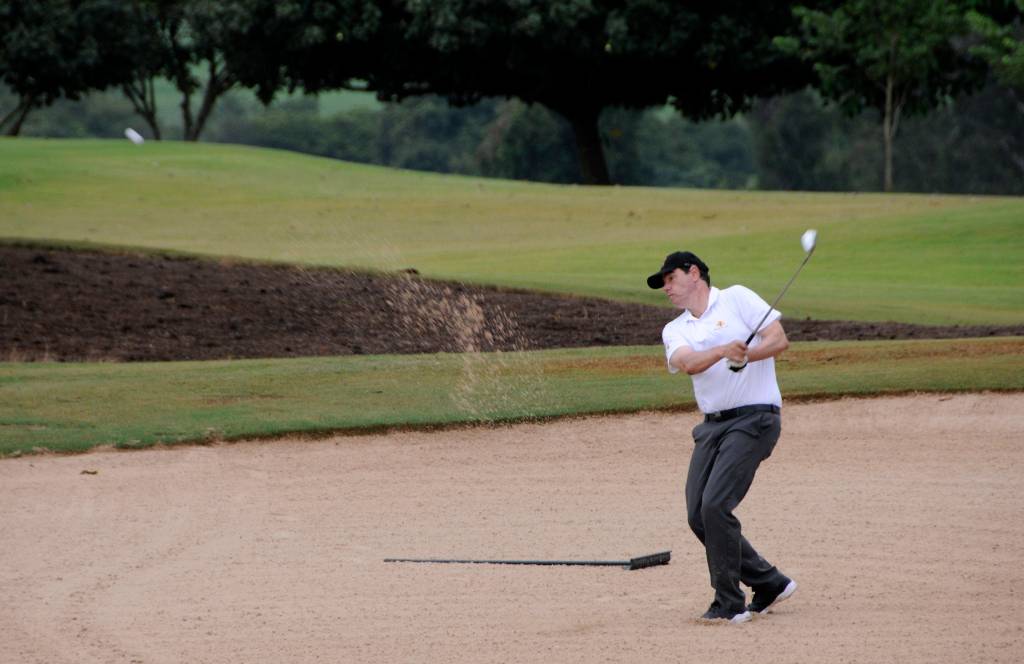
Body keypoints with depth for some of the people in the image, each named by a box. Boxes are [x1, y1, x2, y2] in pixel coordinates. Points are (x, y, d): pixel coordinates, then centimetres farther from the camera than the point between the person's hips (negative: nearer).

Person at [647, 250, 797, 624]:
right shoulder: (675, 331, 15)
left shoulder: (737, 299, 3)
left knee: (716, 505, -18)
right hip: (712, 425, 7)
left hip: (754, 417, -7)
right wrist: (724, 350, -28)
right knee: (698, 516, 2)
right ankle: (769, 584, 17)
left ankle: (730, 605, -10)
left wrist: (745, 355, -24)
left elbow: (779, 340, -6)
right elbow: (688, 362, -8)